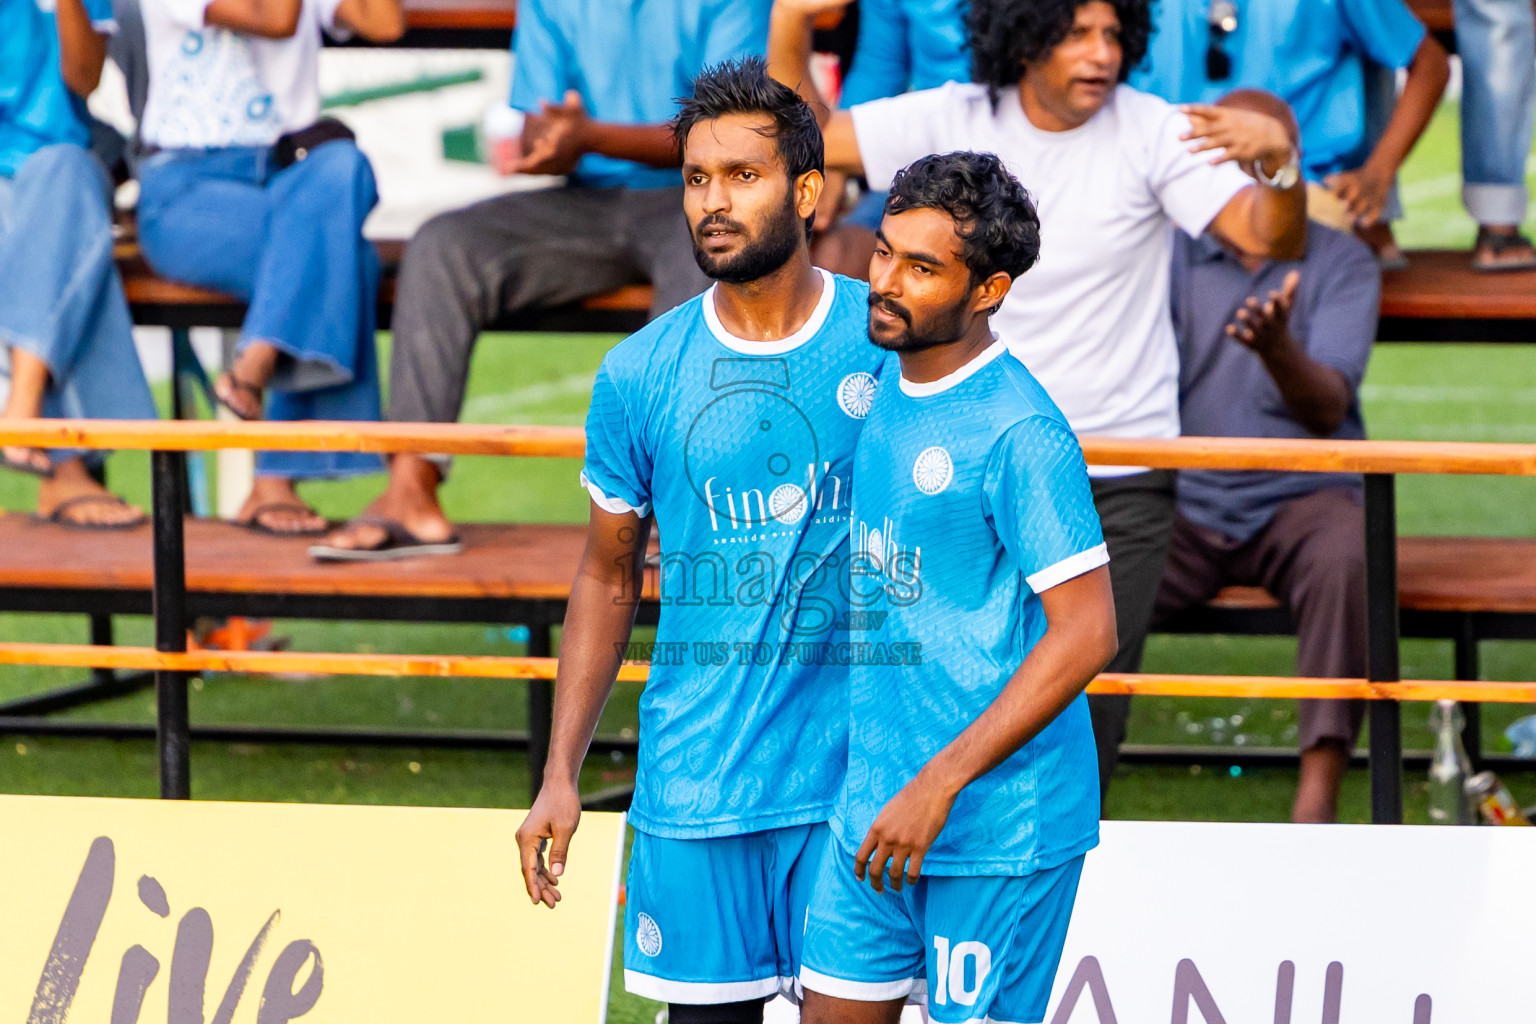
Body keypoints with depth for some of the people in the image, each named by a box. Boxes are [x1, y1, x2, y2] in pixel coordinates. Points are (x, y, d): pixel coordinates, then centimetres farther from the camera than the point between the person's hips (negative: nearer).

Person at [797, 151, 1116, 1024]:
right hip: (875, 808, 8)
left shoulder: (1020, 432, -18)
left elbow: (1087, 633, -21)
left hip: (1001, 828, -8)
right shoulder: (880, 387, 8)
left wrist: (938, 785, -21)